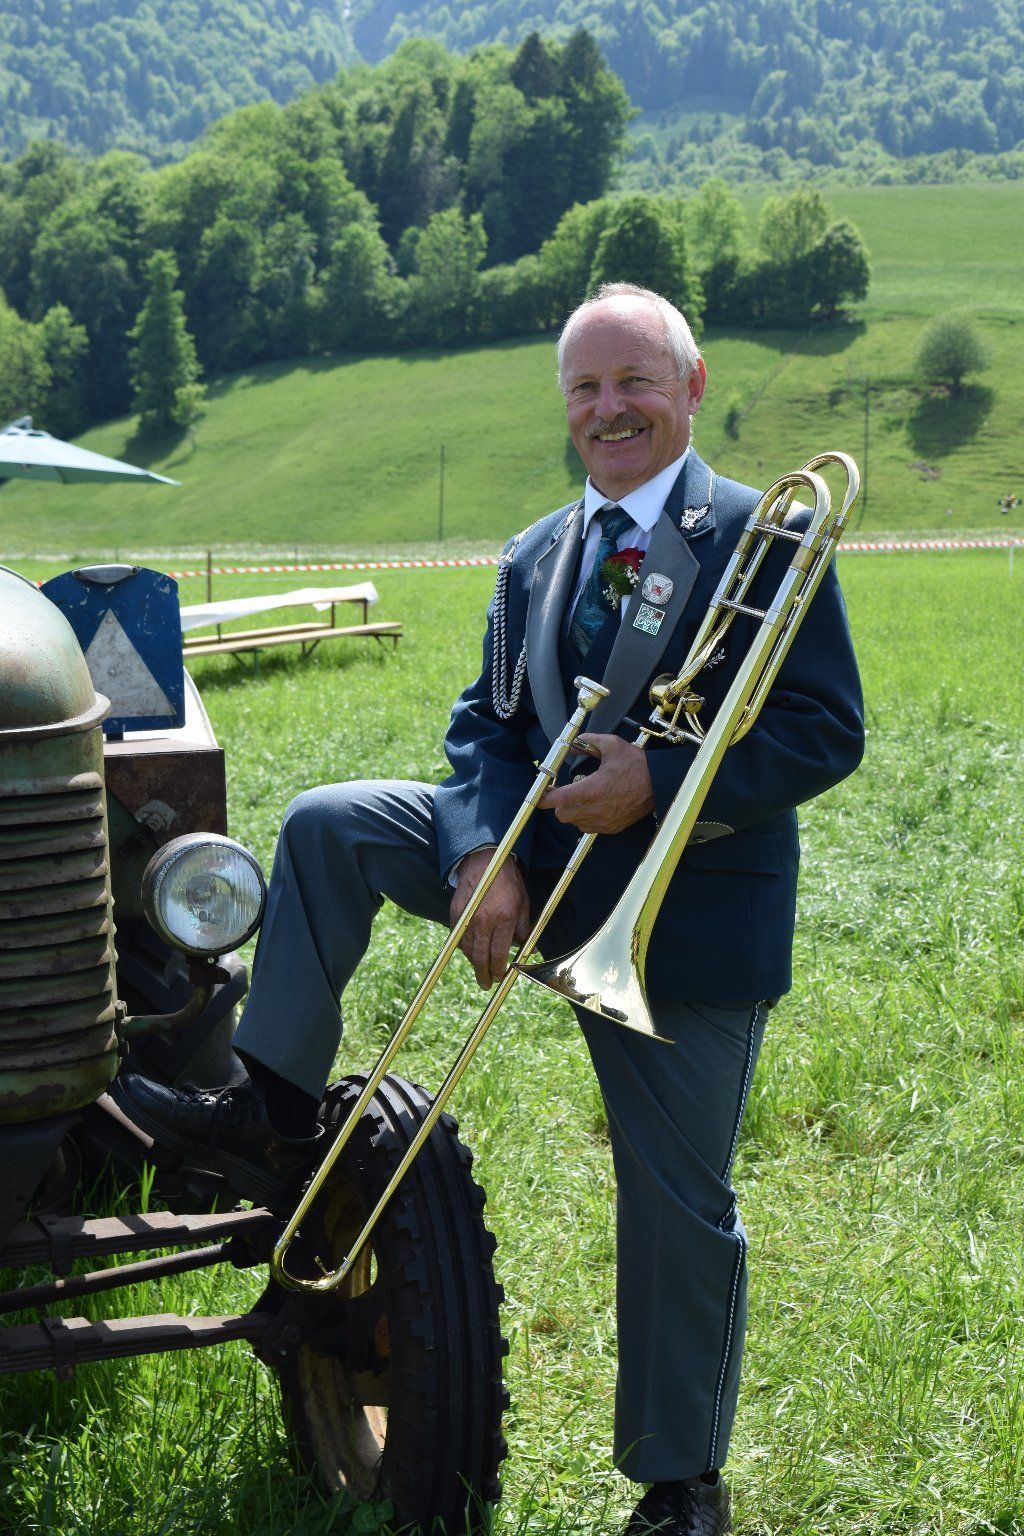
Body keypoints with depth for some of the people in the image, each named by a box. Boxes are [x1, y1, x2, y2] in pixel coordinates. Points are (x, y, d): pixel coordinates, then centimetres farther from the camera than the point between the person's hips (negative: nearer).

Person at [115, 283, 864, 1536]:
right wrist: (484, 855, -14)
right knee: (329, 826, -7)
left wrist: (658, 787, -24)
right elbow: (487, 724, 6)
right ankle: (274, 1115, -1)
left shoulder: (769, 540, -9)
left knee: (680, 1203, 2)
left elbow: (827, 732, -13)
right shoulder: (533, 560, 10)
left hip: (686, 917, -5)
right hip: (540, 857, 5)